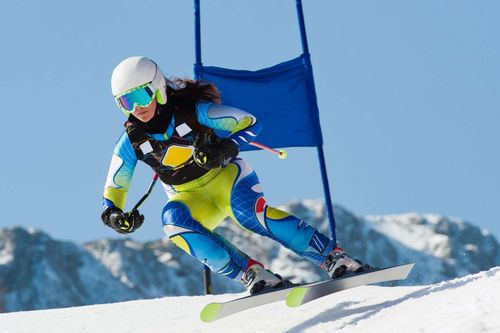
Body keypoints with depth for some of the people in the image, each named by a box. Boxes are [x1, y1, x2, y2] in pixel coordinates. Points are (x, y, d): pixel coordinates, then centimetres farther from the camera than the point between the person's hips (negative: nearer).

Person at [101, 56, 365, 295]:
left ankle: (334, 257, -32)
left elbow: (251, 122, -11)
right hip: (192, 199, 3)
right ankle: (251, 273, -35)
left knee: (248, 211, -34)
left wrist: (225, 149, -28)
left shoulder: (192, 111, -17)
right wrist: (115, 217, -22)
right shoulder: (131, 142, -8)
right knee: (173, 219, -31)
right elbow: (113, 194, 0)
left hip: (226, 175, -3)